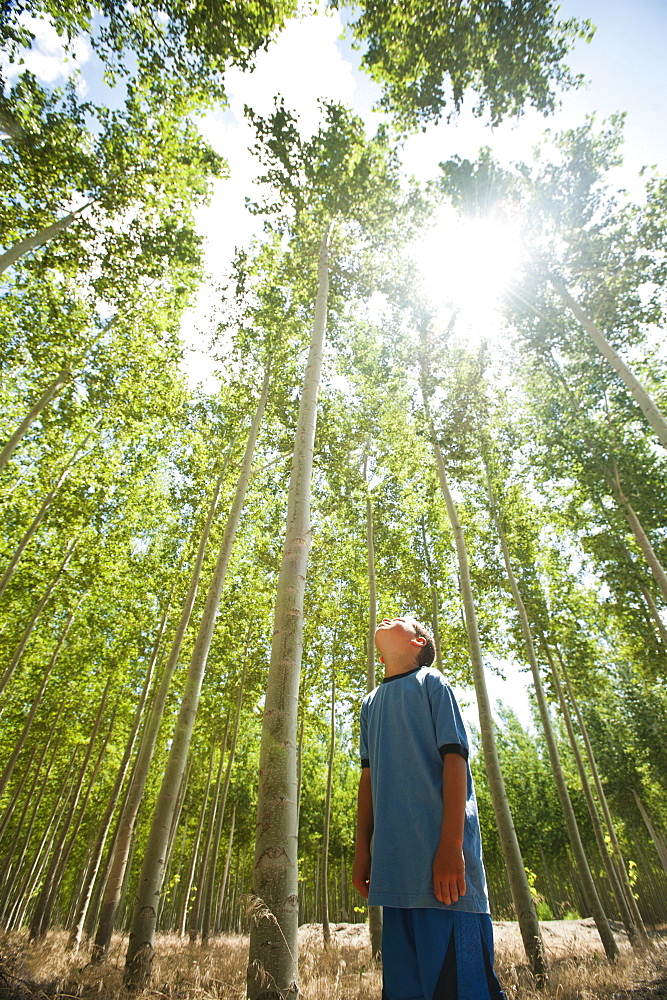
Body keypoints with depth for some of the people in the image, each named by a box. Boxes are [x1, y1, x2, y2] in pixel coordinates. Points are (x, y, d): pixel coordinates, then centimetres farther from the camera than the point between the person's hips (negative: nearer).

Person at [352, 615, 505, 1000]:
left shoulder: (431, 682, 1)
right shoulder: (371, 702, 18)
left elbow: (454, 759, -8)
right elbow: (369, 776, 17)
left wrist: (451, 845, -16)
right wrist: (363, 849, 11)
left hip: (438, 857, -5)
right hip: (394, 863, 6)